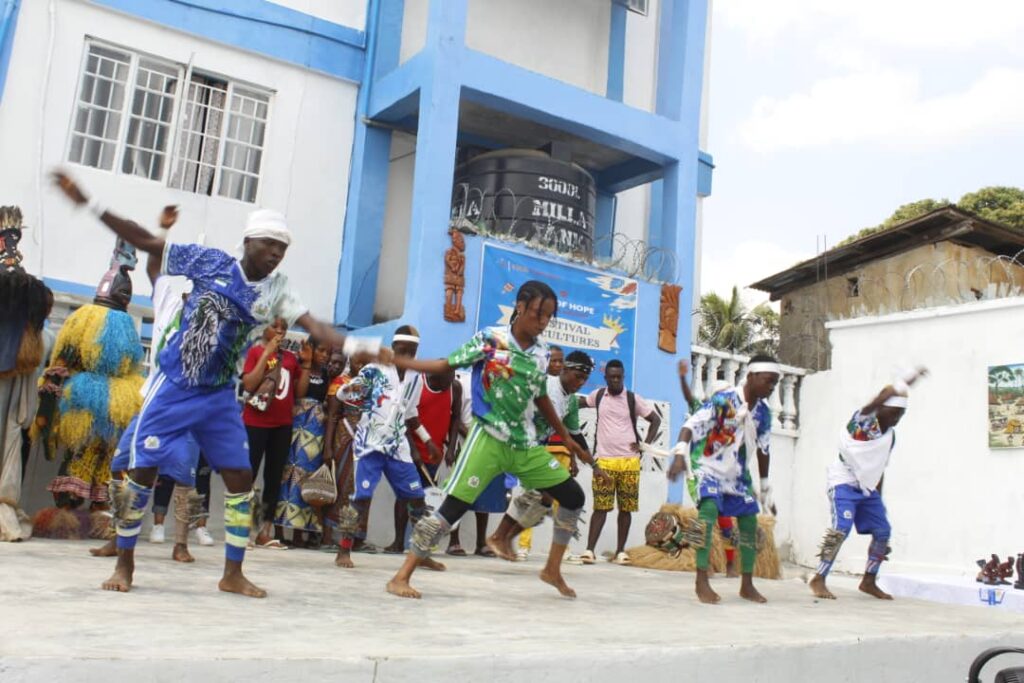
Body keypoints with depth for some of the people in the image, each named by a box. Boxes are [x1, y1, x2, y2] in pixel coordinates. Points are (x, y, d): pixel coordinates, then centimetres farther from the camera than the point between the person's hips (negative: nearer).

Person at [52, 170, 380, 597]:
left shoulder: (276, 290, -1)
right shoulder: (209, 261, -8)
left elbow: (313, 326, -10)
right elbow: (143, 241, -6)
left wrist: (355, 346, -27)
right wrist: (88, 203, -11)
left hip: (220, 397, 4)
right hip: (174, 386, -3)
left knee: (241, 478, 1)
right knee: (142, 470, -2)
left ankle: (233, 574, 13)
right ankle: (125, 563, 19)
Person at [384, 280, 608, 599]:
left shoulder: (542, 353, 6)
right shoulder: (490, 339, -8)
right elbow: (447, 364, -6)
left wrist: (566, 436, 27)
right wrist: (395, 360, -18)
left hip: (525, 445, 6)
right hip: (489, 438, -6)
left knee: (573, 497, 6)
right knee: (453, 506, -13)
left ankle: (552, 570, 22)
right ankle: (401, 577, -2)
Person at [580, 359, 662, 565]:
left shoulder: (633, 399, 0)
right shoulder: (598, 395, 6)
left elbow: (656, 419, 6)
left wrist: (646, 444, -4)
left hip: (629, 461, 0)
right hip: (604, 460, 0)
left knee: (626, 508, 6)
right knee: (600, 507, -3)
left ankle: (620, 551, 14)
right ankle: (590, 550, -4)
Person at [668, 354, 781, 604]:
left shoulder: (763, 412, 0)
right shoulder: (723, 399, -20)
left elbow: (763, 450, 13)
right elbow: (692, 425, -27)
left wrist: (765, 488, 19)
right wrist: (680, 455, -42)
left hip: (737, 474, 7)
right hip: (707, 468, -7)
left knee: (750, 522, 6)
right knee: (709, 510, -28)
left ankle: (747, 585, 22)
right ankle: (702, 581, -22)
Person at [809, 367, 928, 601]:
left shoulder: (891, 436, 8)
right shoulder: (863, 420, -13)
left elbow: (880, 469, 17)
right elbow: (879, 399, -35)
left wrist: (878, 498, 18)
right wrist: (905, 382, -39)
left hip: (868, 488, 8)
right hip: (845, 484, -8)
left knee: (883, 530, 6)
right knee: (841, 529, -18)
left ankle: (869, 581, 20)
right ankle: (818, 580, -10)